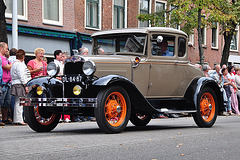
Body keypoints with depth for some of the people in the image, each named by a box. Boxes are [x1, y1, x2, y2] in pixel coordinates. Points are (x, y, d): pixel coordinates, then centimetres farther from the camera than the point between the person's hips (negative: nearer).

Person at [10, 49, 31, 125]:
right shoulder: (19, 64, -12)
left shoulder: (14, 64, 20)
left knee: (17, 102, 11)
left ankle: (16, 120, 14)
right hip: (19, 85, -10)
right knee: (19, 102, -9)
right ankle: (19, 120, -9)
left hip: (15, 84, 10)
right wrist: (25, 85, -15)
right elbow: (21, 76, -16)